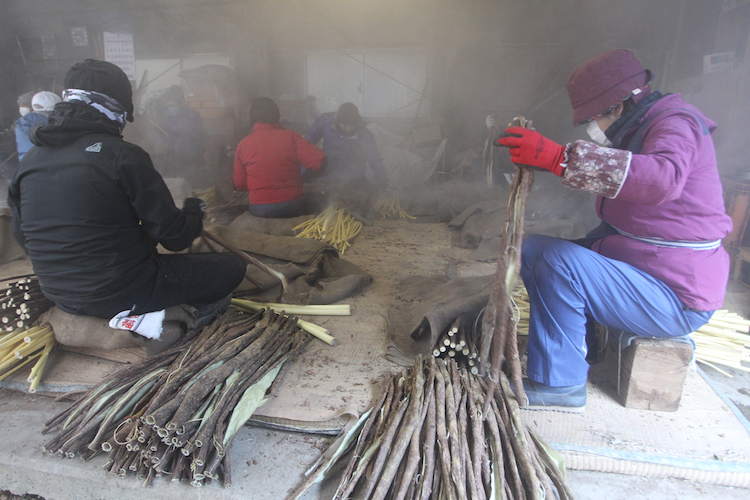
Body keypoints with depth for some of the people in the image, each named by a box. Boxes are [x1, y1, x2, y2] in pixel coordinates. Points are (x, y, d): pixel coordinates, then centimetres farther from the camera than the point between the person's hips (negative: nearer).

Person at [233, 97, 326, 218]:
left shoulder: (243, 144, -1)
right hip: (292, 207, -1)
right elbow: (317, 160, -15)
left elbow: (240, 184, 4)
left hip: (259, 210, 1)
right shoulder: (291, 137, -7)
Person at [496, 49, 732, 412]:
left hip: (677, 300, -9)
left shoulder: (677, 122, -14)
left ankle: (559, 384, -17)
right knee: (532, 249, -1)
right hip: (641, 271, 9)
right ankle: (571, 353, 1)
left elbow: (663, 179, -40)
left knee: (559, 260, -29)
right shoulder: (635, 130, 16)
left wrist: (557, 156, -43)